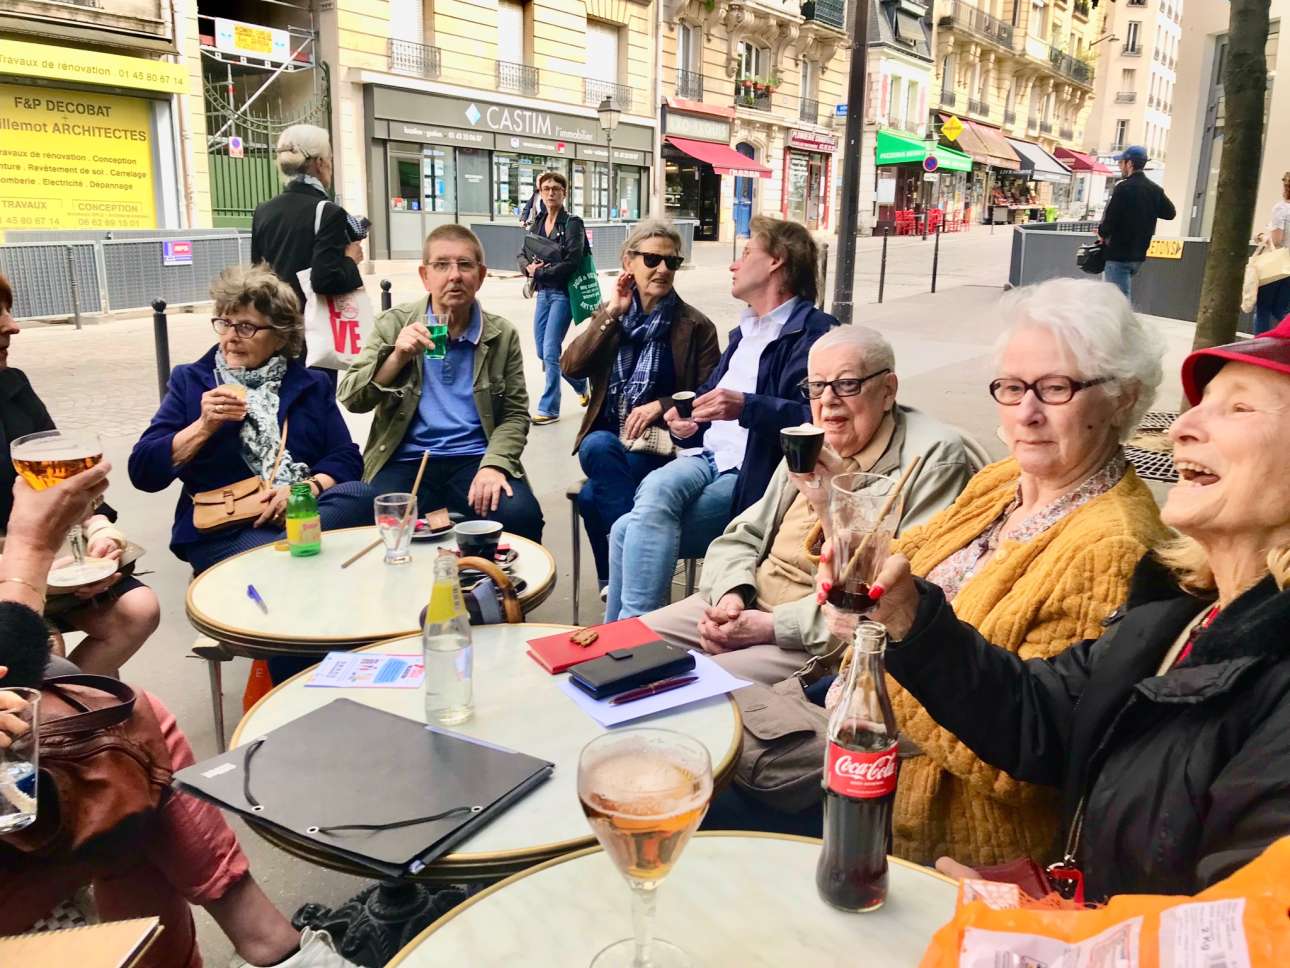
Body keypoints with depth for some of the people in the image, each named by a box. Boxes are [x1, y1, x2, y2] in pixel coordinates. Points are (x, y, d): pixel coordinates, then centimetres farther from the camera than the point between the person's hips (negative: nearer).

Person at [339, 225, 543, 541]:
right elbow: (351, 399, 2)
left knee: (520, 516, -28)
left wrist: (493, 465, -12)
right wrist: (397, 357, -15)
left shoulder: (503, 335, 7)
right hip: (406, 461, -1)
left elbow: (515, 413, 7)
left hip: (475, 459, 1)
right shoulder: (393, 324, 6)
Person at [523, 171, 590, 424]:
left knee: (550, 351, -9)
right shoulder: (538, 225, 12)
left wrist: (539, 272, -13)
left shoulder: (572, 223, -7)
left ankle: (549, 409, 2)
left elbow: (571, 263, -17)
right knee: (543, 351, 12)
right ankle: (582, 386, 33)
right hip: (543, 292, 7)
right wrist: (529, 268, -9)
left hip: (563, 293, -7)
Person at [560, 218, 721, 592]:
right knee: (598, 447, -35)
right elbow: (571, 367, -3)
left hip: (660, 441, -3)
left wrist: (661, 406, -15)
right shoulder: (610, 314, 12)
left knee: (592, 496, -32)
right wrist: (612, 314, -8)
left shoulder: (696, 326, 3)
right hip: (606, 438, 3)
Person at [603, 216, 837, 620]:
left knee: (632, 529, -24)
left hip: (752, 477, -7)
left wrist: (747, 407, -27)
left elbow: (814, 418, -18)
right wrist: (683, 420, 11)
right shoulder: (746, 330, 24)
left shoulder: (812, 331, -5)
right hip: (707, 457, 7)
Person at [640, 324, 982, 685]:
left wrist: (774, 625, -19)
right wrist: (731, 596, -8)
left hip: (822, 642, -7)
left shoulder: (934, 456, -10)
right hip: (746, 606, 7)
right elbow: (742, 537, 16)